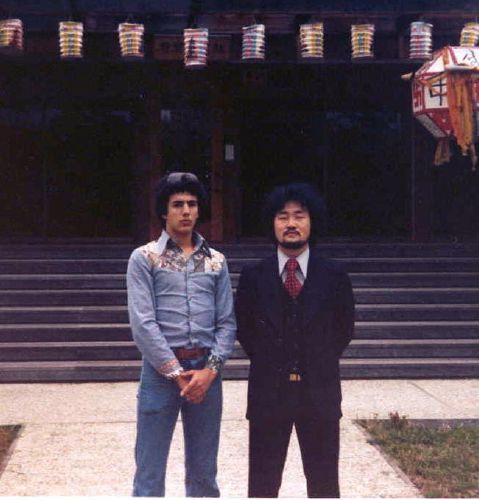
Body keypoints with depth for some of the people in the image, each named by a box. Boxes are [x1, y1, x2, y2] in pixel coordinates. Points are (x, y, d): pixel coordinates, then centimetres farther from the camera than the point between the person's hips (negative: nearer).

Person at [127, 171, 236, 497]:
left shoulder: (216, 261, 11)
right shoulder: (144, 258, 1)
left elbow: (227, 322, 6)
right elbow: (143, 323, -7)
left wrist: (210, 370, -8)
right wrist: (176, 372, -11)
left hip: (206, 371, 3)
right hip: (161, 370, -3)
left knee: (204, 473, 11)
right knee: (149, 473, 0)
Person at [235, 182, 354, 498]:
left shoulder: (334, 277, 1)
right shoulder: (254, 277, 1)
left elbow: (345, 329, 10)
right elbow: (244, 329, 10)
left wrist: (320, 363, 6)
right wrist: (268, 362, 6)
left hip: (320, 392, 0)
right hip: (268, 392, 0)